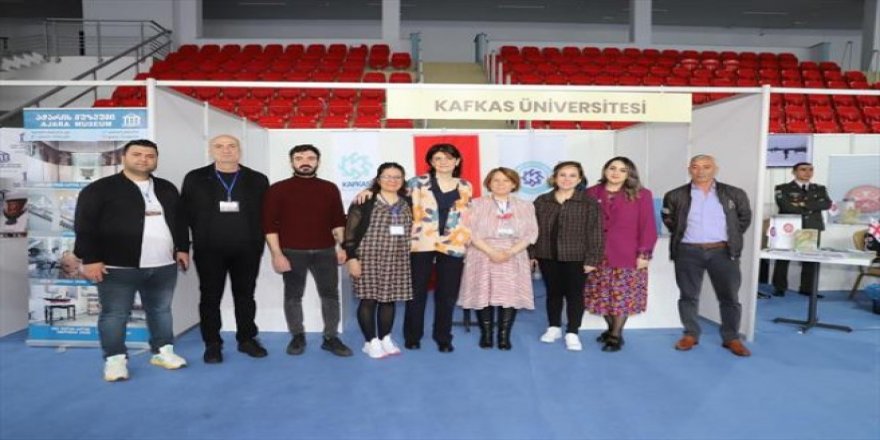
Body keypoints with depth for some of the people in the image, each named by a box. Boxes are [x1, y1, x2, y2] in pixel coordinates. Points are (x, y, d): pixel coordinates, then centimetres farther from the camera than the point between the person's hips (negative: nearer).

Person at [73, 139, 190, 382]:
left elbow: (179, 221, 20)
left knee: (161, 310, 14)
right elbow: (85, 226, -7)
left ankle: (163, 351, 27)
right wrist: (90, 259, -12)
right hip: (118, 267, -4)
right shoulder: (100, 189, -4)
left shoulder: (167, 189, 13)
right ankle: (115, 359, 17)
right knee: (115, 314, 3)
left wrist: (182, 248, 15)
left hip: (164, 265, 5)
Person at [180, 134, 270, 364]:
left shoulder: (258, 180, 5)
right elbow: (187, 212, 3)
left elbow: (265, 214, 2)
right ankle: (212, 344, 19)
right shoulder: (195, 178, 5)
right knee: (210, 297, 7)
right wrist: (203, 234, -2)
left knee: (245, 295, 10)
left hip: (247, 250, 1)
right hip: (209, 250, 0)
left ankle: (247, 339, 22)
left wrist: (257, 241, -4)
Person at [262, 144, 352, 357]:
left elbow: (338, 220, 11)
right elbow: (269, 224, -3)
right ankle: (297, 337, 24)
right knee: (293, 296, 9)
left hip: (325, 251, 2)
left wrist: (342, 246, 3)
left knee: (330, 294, 4)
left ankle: (331, 338, 16)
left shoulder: (330, 188, 8)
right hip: (292, 252, -2)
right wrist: (277, 254, -9)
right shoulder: (278, 189, 0)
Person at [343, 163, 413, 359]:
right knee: (369, 299, 1)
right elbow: (350, 231, -7)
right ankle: (371, 341, 13)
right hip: (370, 257, -4)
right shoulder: (365, 202, -5)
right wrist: (351, 257, -12)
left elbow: (411, 231, 16)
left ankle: (385, 339, 23)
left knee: (389, 300, 10)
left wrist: (409, 257, 14)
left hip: (397, 260, 5)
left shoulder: (407, 203, 10)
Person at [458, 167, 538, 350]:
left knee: (510, 296, -4)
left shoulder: (525, 206, 9)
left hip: (513, 258, 2)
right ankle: (486, 335, 11)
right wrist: (491, 251, -17)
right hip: (483, 256, -1)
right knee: (484, 295, -2)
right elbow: (471, 232, -6)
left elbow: (531, 233, 1)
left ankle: (504, 336, 7)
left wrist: (510, 252, -13)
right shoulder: (477, 204, 2)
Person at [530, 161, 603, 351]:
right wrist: (531, 253, 3)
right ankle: (554, 327, 29)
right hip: (547, 256, 3)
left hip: (576, 257, -2)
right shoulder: (541, 201, 5)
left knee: (574, 294, 5)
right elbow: (533, 230, 7)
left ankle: (572, 333, 16)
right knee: (553, 292, 13)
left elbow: (595, 232, -6)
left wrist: (592, 258, -10)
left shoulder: (589, 203, -4)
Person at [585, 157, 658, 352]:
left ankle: (616, 335, 14)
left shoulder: (641, 195, -2)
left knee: (622, 296, 2)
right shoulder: (591, 193, 3)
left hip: (627, 254, -2)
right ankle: (611, 329, 26)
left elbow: (648, 226, -3)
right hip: (597, 254, 2)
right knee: (602, 295, 9)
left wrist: (644, 253, -8)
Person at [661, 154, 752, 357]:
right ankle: (690, 334, 18)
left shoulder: (735, 194, 3)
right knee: (688, 296, 6)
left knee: (729, 296, 2)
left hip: (723, 252, 0)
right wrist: (681, 235, 7)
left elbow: (745, 217, 14)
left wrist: (733, 238, 8)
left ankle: (732, 338, 15)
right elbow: (668, 219, 14)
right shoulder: (675, 196, 1)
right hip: (688, 252, 0)